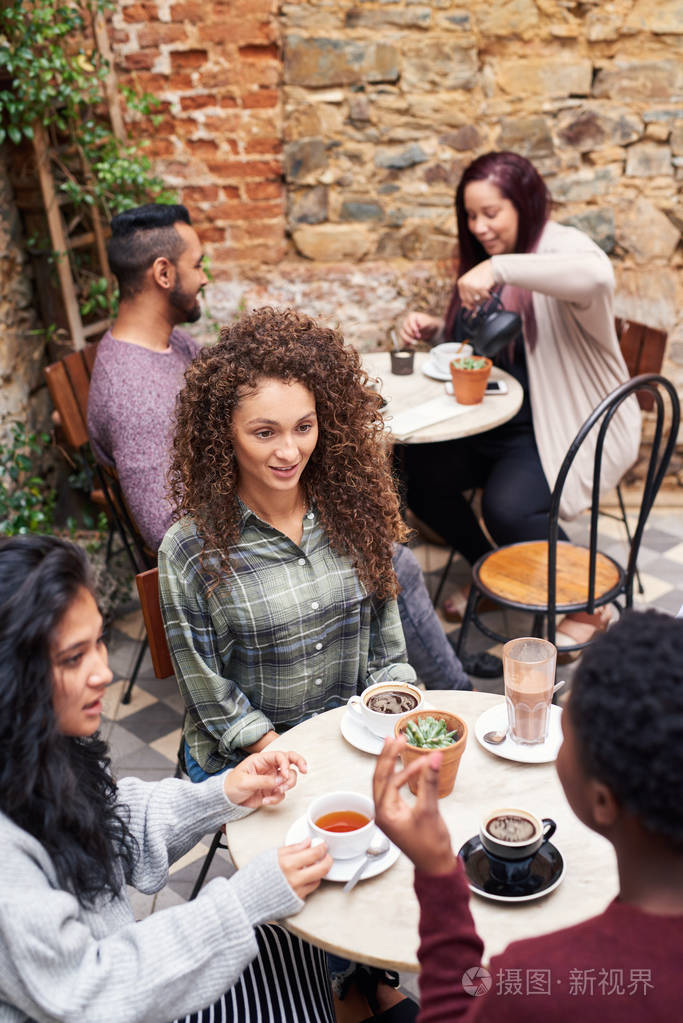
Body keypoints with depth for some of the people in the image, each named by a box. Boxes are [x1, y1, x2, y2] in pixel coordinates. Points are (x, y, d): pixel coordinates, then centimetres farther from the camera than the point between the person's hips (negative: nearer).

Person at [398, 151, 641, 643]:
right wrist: (433, 329, 0)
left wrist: (501, 269, -43)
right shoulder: (481, 258, 10)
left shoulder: (561, 247, -14)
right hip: (492, 421, 8)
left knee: (507, 507, -29)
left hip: (565, 427, -8)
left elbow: (597, 276, -40)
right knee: (419, 477, -6)